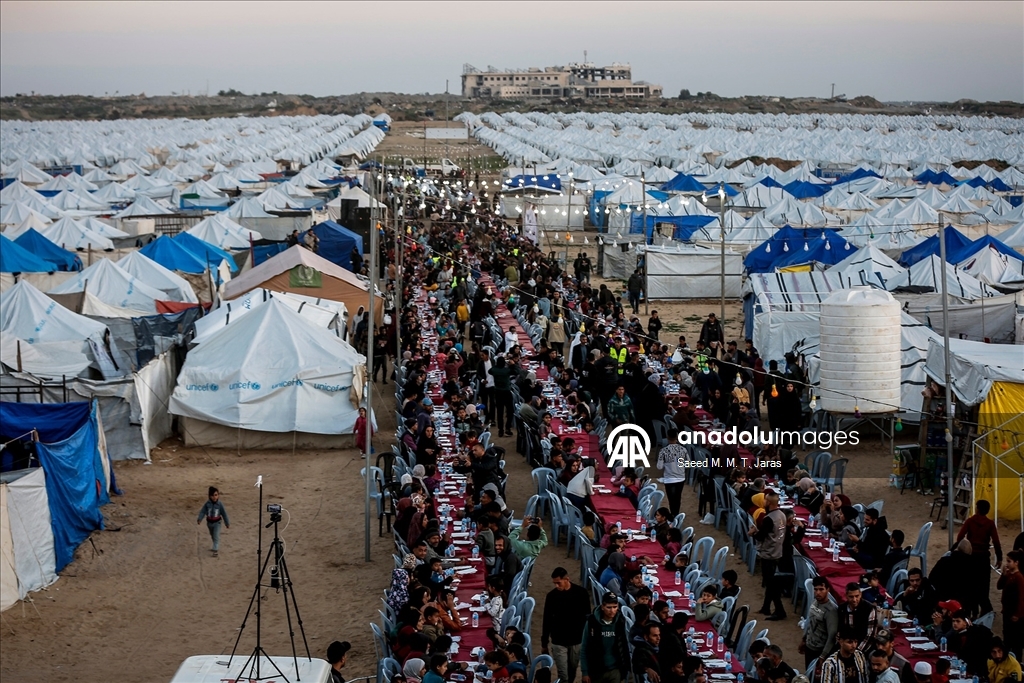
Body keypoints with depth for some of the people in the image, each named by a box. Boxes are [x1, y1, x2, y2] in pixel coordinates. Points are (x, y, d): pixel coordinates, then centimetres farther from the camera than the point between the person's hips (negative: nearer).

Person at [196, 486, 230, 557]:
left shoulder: (220, 504, -15)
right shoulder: (207, 504, -11)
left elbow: (224, 514, -8)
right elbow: (203, 512, -12)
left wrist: (227, 523, -3)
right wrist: (199, 519, -27)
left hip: (217, 522, -4)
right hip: (209, 522, 4)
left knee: (216, 536, -10)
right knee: (212, 536, 20)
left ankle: (216, 550, -8)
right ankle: (216, 547, 38)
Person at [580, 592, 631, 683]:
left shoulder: (621, 622, -7)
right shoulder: (592, 622, -10)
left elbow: (626, 647, 2)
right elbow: (584, 649, -4)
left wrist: (626, 669, 1)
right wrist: (585, 672, -4)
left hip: (615, 671, 0)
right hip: (596, 671, 0)